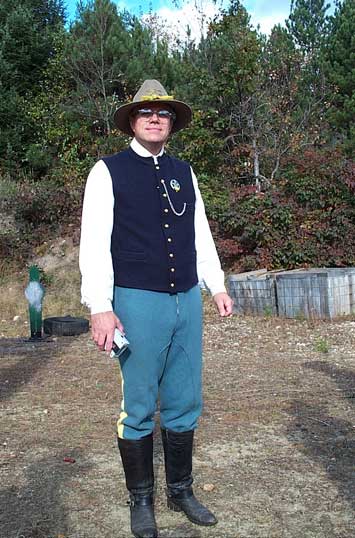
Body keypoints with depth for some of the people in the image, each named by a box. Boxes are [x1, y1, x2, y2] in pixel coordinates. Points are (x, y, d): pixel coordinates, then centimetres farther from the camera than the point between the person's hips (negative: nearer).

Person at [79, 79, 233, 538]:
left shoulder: (184, 172, 15)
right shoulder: (108, 171, -1)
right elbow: (94, 242, -6)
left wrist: (217, 286, 15)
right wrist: (100, 307, -14)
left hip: (187, 301, 5)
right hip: (138, 302, -5)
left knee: (184, 404, 11)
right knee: (138, 408, 4)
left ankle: (180, 491, 28)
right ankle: (141, 500, 22)